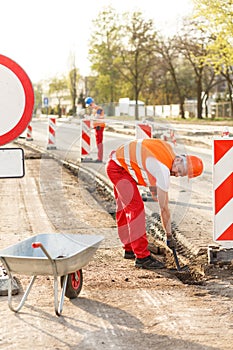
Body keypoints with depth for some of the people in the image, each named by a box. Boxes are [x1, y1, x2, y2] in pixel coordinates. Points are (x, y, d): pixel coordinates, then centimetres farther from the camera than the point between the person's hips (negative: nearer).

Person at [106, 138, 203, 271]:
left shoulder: (169, 148, -4)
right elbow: (164, 208, -20)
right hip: (118, 168, -11)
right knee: (136, 208, -15)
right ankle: (142, 256, -14)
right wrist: (169, 236, -13)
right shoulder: (163, 171, -27)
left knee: (125, 208, 18)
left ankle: (130, 249, 31)